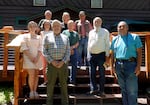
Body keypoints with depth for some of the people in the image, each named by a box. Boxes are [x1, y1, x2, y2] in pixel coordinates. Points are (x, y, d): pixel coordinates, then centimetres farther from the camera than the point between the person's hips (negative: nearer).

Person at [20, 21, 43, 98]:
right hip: (28, 58, -3)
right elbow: (24, 48, -3)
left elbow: (40, 49, 5)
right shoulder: (25, 36, 7)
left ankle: (35, 91, 9)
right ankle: (31, 91, 2)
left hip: (37, 58, 3)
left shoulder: (38, 37, 13)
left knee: (36, 75, 2)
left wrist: (37, 58, -9)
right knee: (32, 75, -12)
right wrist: (31, 57, -12)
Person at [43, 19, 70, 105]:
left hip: (63, 63, 1)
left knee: (64, 83, 6)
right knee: (50, 83, 3)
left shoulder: (65, 38, 12)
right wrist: (52, 61, -9)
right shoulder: (47, 37, 8)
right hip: (52, 63, -1)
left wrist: (63, 61, -8)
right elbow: (45, 51, 2)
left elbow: (68, 51, 6)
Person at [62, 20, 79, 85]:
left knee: (74, 65, 2)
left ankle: (72, 79, 12)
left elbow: (77, 43, 9)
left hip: (74, 50, 2)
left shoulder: (76, 33, 14)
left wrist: (72, 47, -9)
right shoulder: (64, 32, 8)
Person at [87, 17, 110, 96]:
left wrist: (107, 56, -8)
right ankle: (94, 89, 11)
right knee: (92, 73, 4)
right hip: (91, 55, 4)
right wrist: (88, 54, 12)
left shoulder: (105, 32, 0)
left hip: (101, 55, -4)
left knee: (102, 73, 2)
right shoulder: (91, 32, 13)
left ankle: (101, 90, 9)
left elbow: (107, 44, -2)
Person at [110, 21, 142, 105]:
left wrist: (138, 66, -11)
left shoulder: (135, 37, 2)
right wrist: (112, 65, 7)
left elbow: (139, 52, -3)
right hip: (119, 65, 4)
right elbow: (112, 54, 15)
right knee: (123, 89, 13)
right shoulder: (115, 39, 13)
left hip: (130, 64, -4)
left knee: (132, 90, -5)